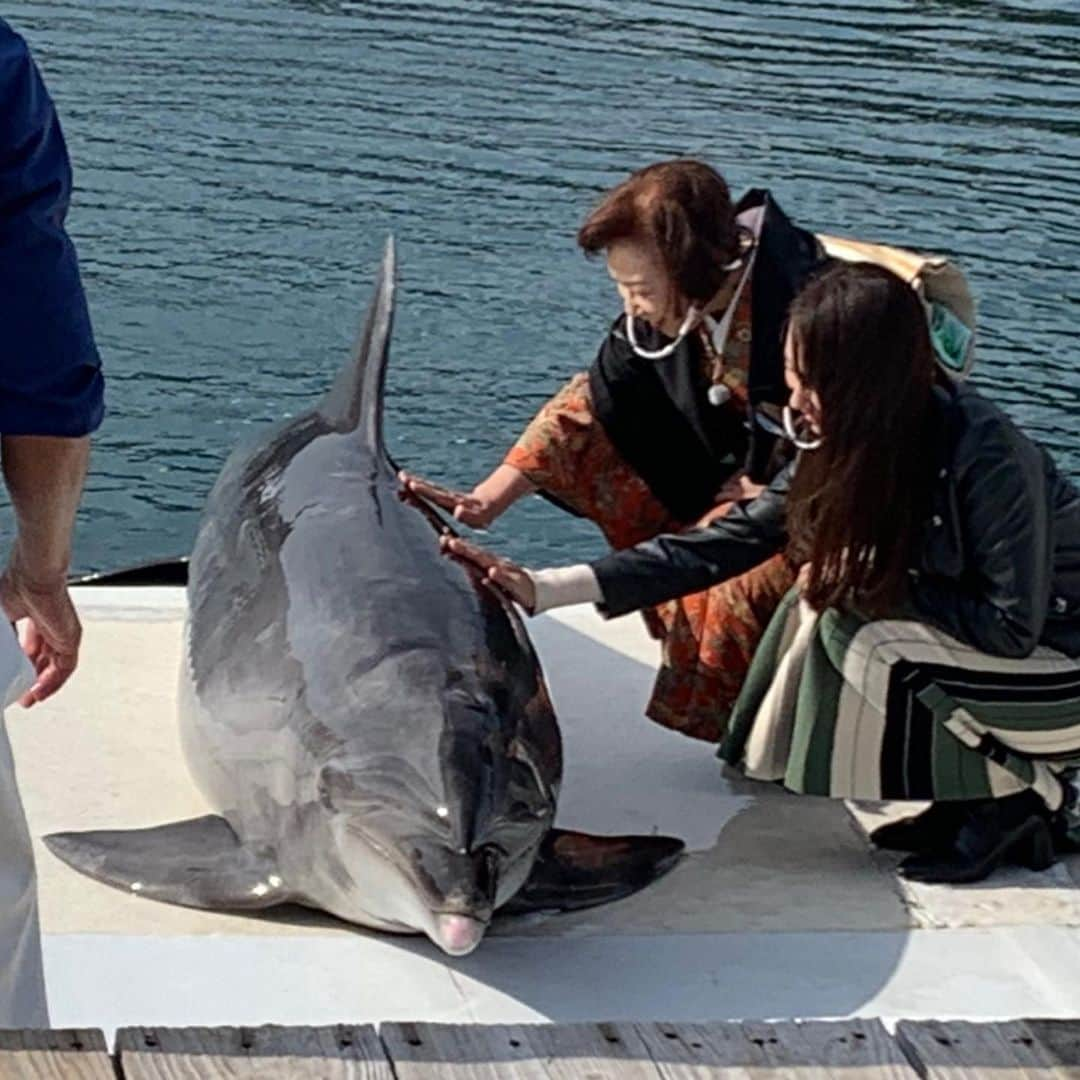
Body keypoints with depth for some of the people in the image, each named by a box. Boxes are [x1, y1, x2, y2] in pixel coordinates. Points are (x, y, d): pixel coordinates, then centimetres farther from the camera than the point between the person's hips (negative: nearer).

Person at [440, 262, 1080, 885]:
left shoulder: (990, 458, -29)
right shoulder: (845, 446, -6)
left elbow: (1014, 626, -25)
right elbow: (731, 541, -8)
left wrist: (877, 587, -20)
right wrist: (543, 589, -14)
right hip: (975, 639, 8)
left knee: (861, 638, -22)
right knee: (822, 597, -6)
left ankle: (1028, 793, -3)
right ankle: (968, 801, 3)